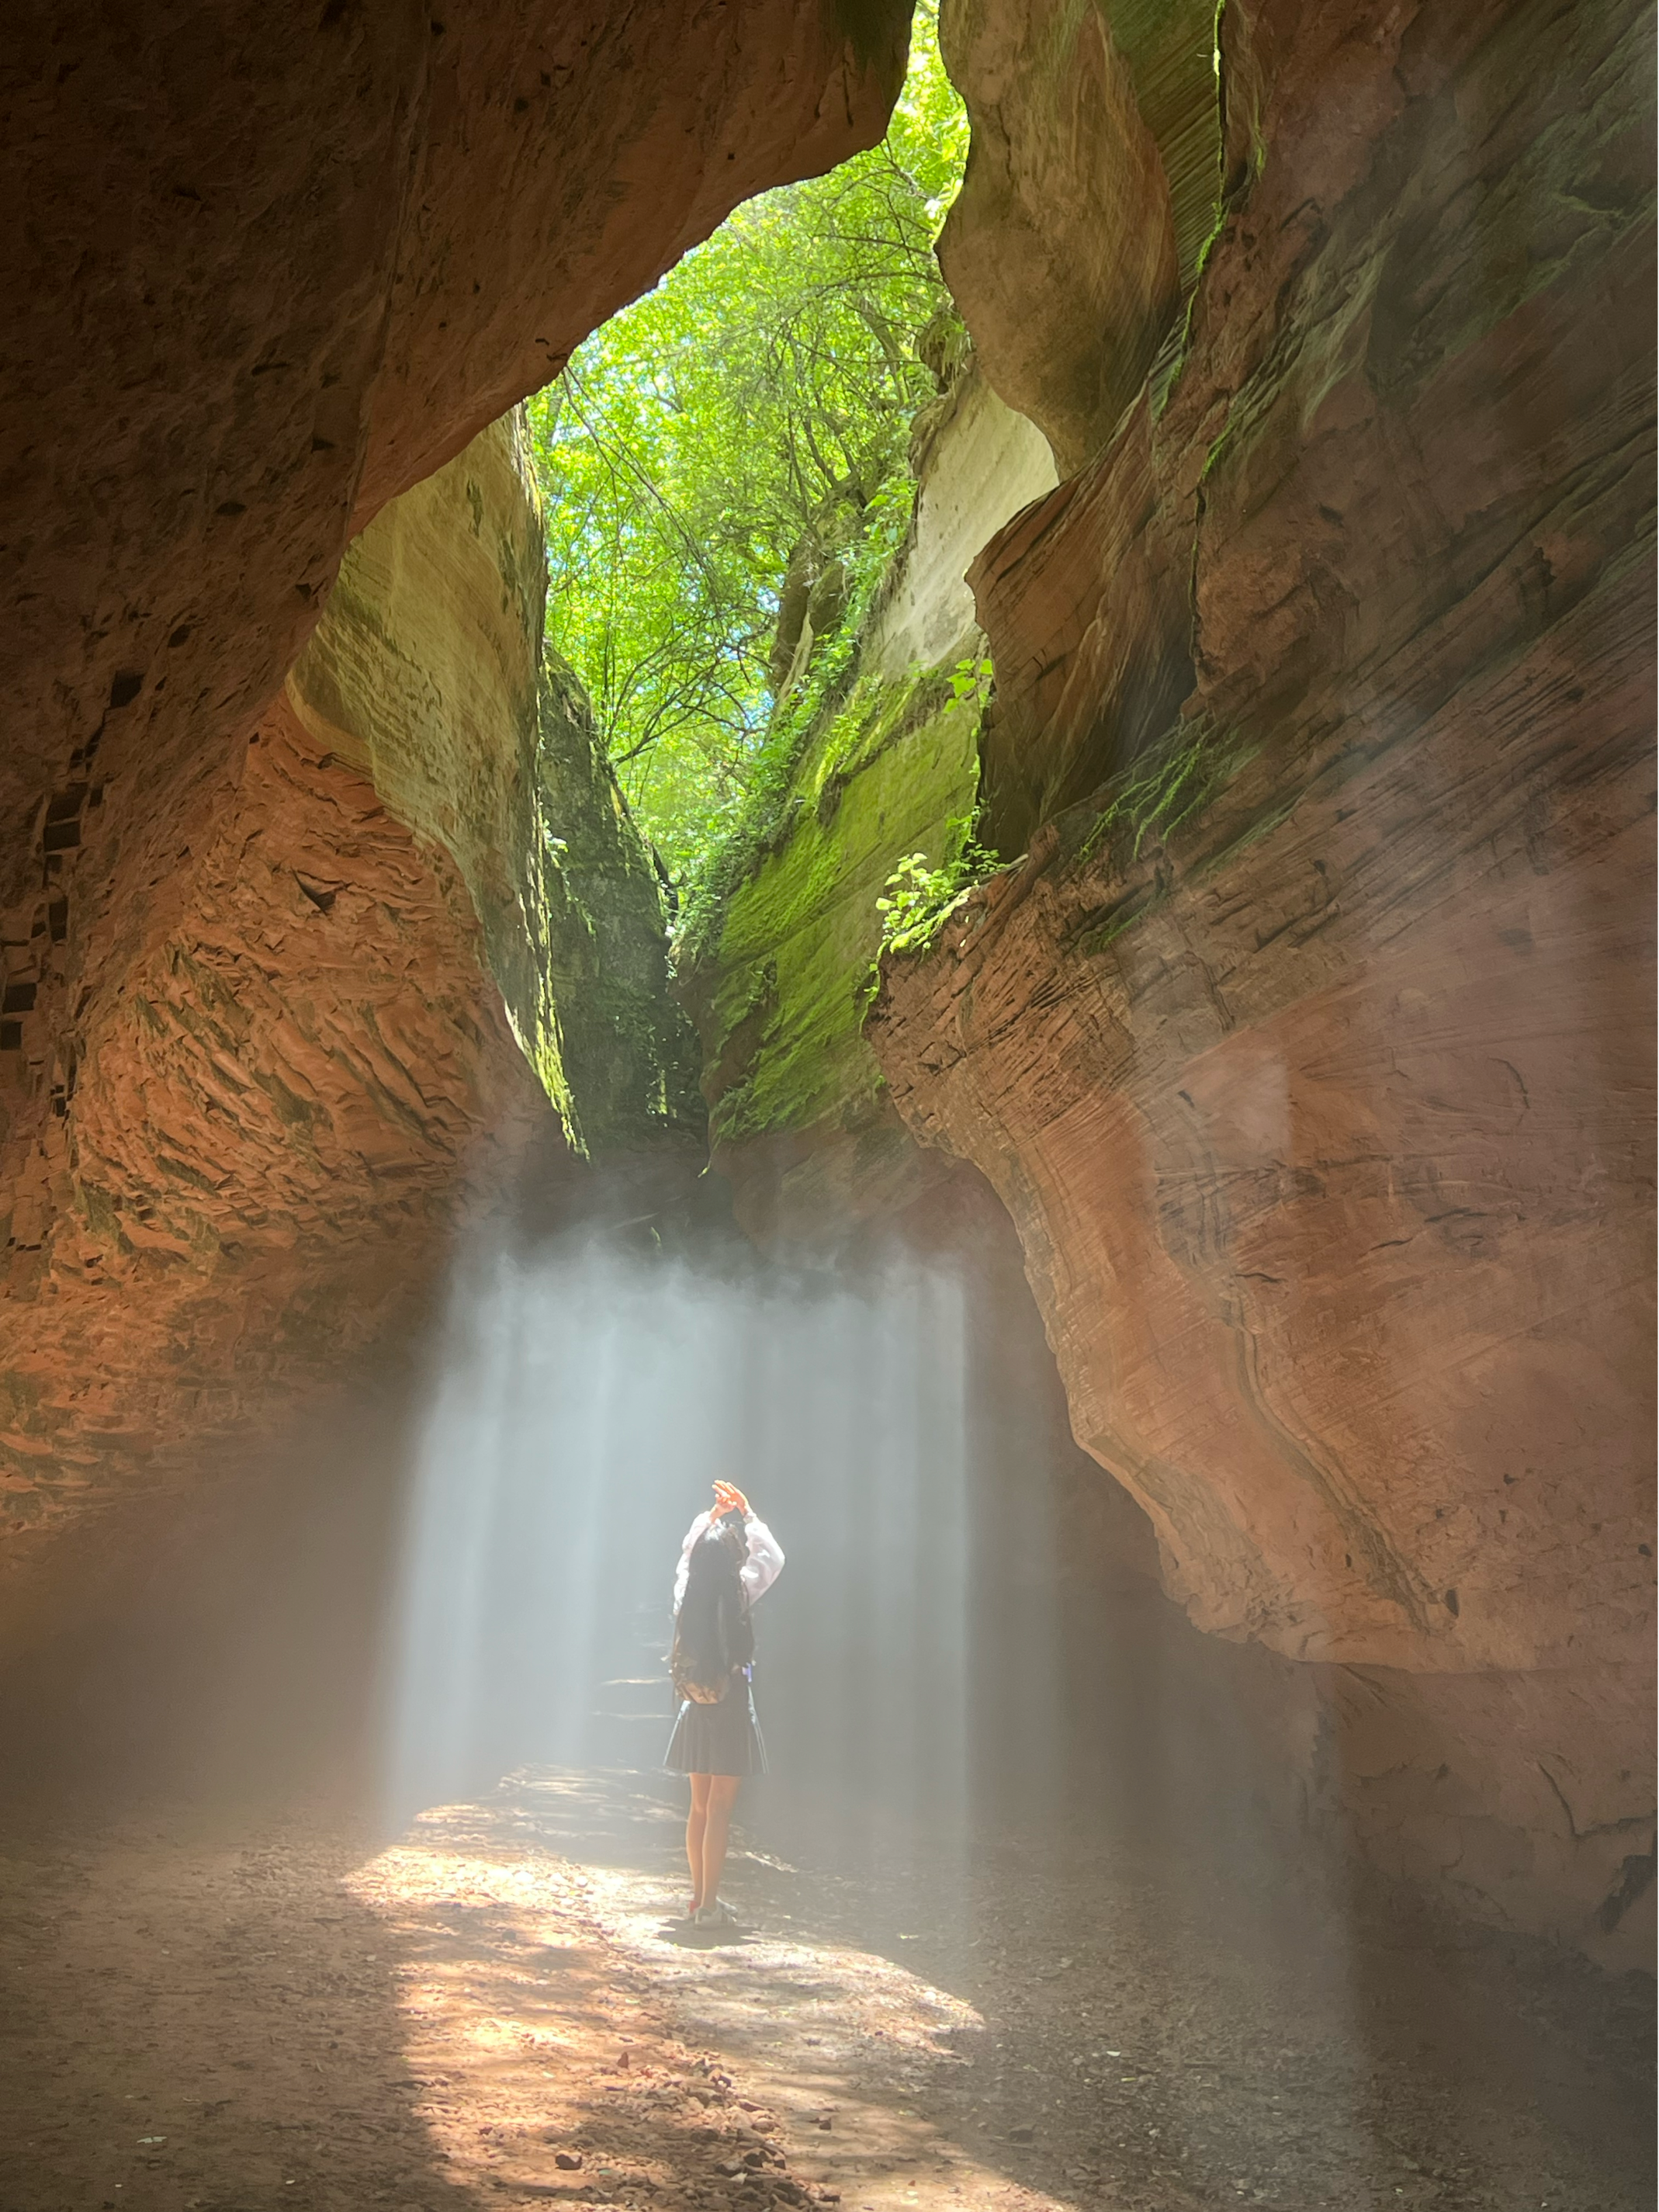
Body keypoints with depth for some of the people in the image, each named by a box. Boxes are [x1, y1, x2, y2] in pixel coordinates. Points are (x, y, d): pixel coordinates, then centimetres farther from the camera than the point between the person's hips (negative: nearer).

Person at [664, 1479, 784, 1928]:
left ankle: (700, 1897, 25)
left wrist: (714, 1514, 20)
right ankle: (709, 1906, 2)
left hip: (696, 1710, 6)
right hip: (730, 1710, -6)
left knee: (700, 1807, 16)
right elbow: (774, 1558, 1)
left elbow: (689, 1549, 19)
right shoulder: (738, 1594, -15)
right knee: (720, 1810, 0)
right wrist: (746, 1516, 4)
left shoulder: (687, 1592, -2)